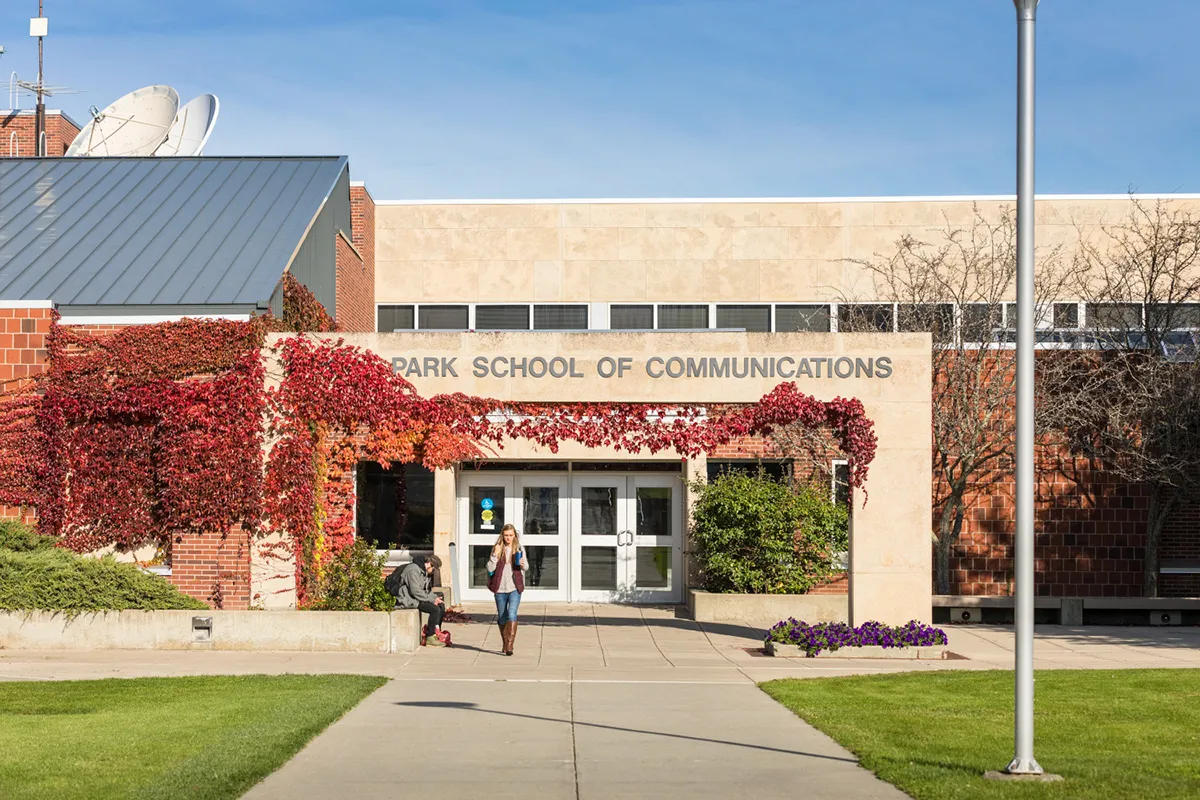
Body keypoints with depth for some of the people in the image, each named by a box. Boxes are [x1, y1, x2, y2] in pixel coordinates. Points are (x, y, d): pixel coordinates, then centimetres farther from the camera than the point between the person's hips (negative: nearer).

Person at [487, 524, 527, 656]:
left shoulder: (519, 549, 4)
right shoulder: (497, 549, 3)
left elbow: (526, 567, 4)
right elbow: (490, 568, -3)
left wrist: (523, 563, -18)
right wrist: (495, 555, -16)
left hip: (515, 588, -1)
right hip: (500, 588, 2)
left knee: (512, 614, -18)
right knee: (502, 618, 11)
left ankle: (510, 645, -22)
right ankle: (504, 643, 29)